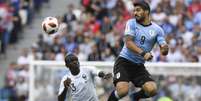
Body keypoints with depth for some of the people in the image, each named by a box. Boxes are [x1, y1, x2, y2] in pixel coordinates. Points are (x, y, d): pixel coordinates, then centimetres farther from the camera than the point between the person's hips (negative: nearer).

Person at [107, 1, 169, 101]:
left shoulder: (157, 29, 1)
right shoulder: (132, 23, -3)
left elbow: (164, 50, -6)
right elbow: (128, 43, -16)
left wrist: (164, 49, -32)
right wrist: (143, 53, -31)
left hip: (139, 66, 3)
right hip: (124, 62, -3)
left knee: (152, 90, -16)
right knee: (123, 90, -24)